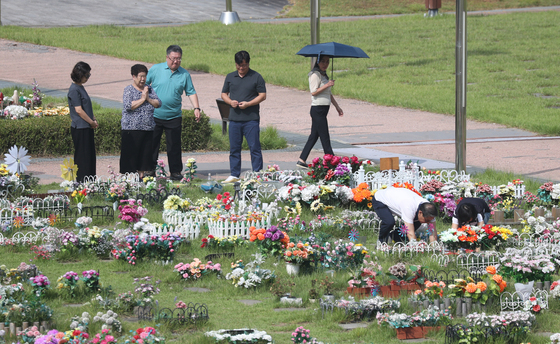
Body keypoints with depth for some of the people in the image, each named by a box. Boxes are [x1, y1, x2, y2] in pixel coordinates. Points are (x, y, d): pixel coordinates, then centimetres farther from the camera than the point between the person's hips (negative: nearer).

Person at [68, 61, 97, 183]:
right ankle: (81, 182, -2)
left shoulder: (80, 88, 15)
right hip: (80, 128, -10)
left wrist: (93, 120, 8)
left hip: (87, 127, 10)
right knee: (82, 156, -6)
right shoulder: (74, 90, -15)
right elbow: (79, 110, -18)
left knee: (90, 156, 11)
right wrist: (92, 122, -10)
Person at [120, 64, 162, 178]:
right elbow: (128, 105, -18)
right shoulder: (129, 90, -3)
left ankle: (141, 176, 15)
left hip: (148, 129, 5)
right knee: (131, 156, -5)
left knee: (145, 155, 7)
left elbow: (158, 103, 7)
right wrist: (142, 99, -12)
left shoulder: (149, 89, 13)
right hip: (131, 129, -5)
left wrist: (148, 98, -8)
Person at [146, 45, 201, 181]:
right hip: (154, 115, -1)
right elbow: (144, 85, 8)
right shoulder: (155, 69, 1)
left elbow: (191, 93, 9)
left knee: (174, 146, 3)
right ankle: (150, 170, 12)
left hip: (174, 117, 1)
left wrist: (196, 108, -3)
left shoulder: (184, 74, 5)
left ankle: (175, 172, 11)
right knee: (152, 144, 3)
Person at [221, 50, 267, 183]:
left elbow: (263, 95, -1)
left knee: (254, 147, -3)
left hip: (251, 119, -4)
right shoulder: (230, 77, 12)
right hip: (234, 119, 4)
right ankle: (234, 175, 14)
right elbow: (224, 94, 18)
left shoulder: (256, 77, 1)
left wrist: (248, 104, -14)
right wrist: (230, 101, -4)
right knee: (234, 148, 7)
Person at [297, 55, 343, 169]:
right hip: (317, 109, -10)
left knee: (314, 136, 9)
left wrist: (337, 107, 23)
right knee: (325, 138, -6)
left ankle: (301, 161, 12)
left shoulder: (323, 74, 17)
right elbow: (313, 92, -17)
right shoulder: (315, 75, -11)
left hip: (324, 109, 10)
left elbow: (329, 94, 24)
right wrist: (327, 85, -22)